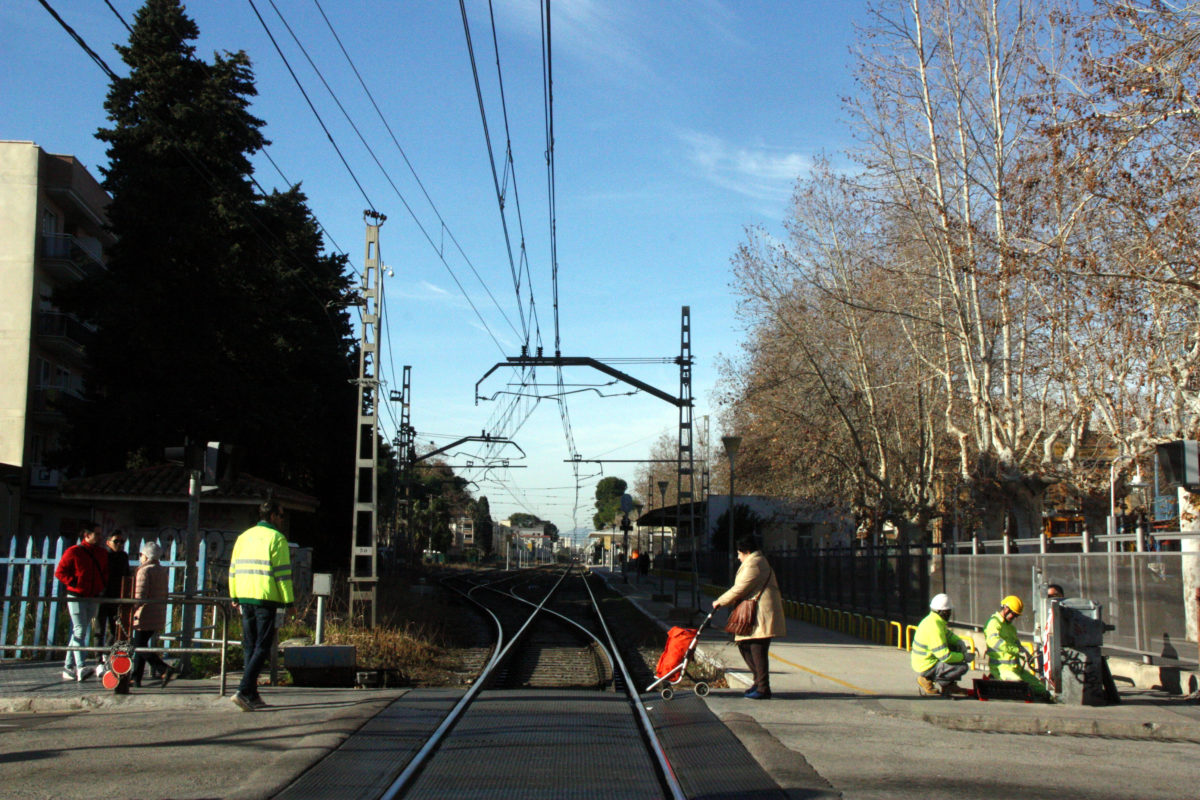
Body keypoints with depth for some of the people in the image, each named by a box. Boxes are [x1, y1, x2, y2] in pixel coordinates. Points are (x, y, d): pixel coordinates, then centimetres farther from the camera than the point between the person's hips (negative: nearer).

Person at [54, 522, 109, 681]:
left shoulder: (103, 553, 10)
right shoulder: (73, 552, -6)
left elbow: (106, 572, 23)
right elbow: (60, 572, -4)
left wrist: (103, 585, 6)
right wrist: (74, 583, -13)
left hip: (93, 598, 6)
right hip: (76, 597, -6)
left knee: (80, 632, 10)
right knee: (79, 631, -14)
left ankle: (68, 667, 17)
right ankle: (81, 667, -21)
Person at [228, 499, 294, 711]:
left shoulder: (244, 537, 15)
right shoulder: (276, 538, -5)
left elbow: (233, 568, 15)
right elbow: (283, 572, -9)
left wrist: (235, 596, 19)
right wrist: (288, 600, -5)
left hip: (245, 597, 7)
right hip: (265, 598, -7)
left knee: (250, 646, 12)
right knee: (263, 646, -3)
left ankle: (252, 696, 14)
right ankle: (244, 691, -15)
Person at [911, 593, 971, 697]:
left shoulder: (931, 620, 6)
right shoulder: (934, 628, -27)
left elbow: (949, 634, 24)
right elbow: (945, 656, -28)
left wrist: (960, 642, 5)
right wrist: (964, 657, -13)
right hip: (927, 668, -10)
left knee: (957, 649, 19)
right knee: (963, 667, -18)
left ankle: (950, 685, 18)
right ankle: (928, 681, -7)